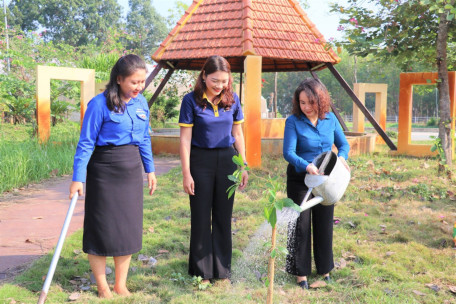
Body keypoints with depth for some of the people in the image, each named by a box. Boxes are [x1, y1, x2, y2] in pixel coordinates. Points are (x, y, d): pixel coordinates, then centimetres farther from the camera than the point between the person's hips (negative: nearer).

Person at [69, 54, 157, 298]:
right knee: (102, 226, 3)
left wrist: (150, 170, 13)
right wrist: (77, 179, -14)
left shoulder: (141, 103, 4)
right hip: (105, 170, -6)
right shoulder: (100, 104, -15)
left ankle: (121, 285, 24)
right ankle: (102, 287, 18)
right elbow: (86, 143, -12)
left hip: (131, 170, 6)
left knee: (129, 227, 10)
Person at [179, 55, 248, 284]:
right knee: (201, 217, 6)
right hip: (201, 161, -3)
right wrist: (186, 173, -10)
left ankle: (222, 269, 22)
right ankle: (202, 271, 19)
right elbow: (185, 139, -8)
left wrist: (243, 166, 9)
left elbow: (237, 134, 10)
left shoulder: (232, 99, 2)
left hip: (227, 160, 3)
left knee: (223, 216, 9)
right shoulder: (191, 100, -8)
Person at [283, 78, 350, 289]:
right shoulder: (293, 122, -14)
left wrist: (341, 157, -16)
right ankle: (301, 273, 14)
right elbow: (288, 152, -22)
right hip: (300, 179, -4)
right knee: (300, 225, 1)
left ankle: (325, 269, 29)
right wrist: (306, 166, -39)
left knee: (324, 224, 13)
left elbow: (343, 144, 6)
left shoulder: (330, 119, -3)